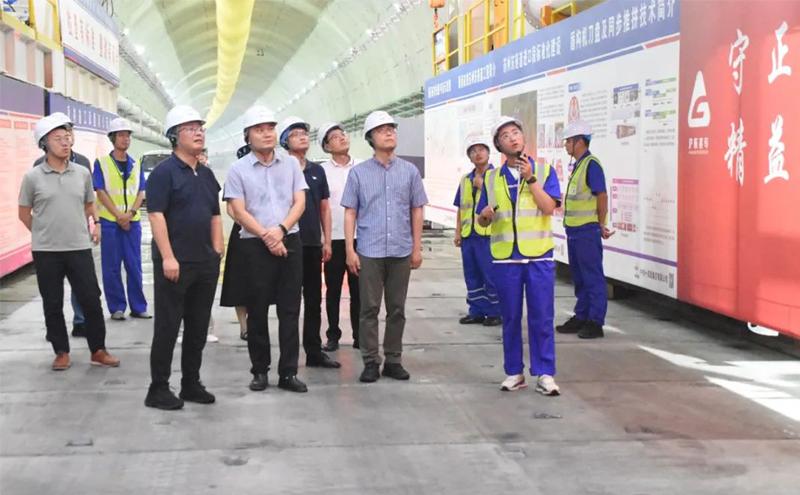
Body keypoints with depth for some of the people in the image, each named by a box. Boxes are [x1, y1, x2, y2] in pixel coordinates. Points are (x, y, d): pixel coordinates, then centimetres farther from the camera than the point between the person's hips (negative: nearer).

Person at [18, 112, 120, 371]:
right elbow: (24, 213, 5)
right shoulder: (32, 177, -5)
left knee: (91, 300, 2)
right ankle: (61, 352, 19)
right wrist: (44, 233, 7)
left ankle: (98, 351, 14)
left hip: (80, 248, 2)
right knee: (52, 304, 6)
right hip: (46, 251, -2)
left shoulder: (82, 173, 3)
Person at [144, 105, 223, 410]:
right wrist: (168, 257, -20)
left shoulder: (206, 174, 15)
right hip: (174, 263, -7)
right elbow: (156, 215, -15)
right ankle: (158, 389, 7)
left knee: (198, 327, 12)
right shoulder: (164, 172, -8)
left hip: (205, 263, 7)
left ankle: (191, 384, 22)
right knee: (167, 327, -1)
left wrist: (217, 251, 10)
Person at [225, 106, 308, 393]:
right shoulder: (238, 169, 1)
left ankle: (288, 372, 7)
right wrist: (267, 237, -13)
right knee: (257, 311, 5)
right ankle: (260, 370, 16)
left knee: (290, 310, 2)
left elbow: (300, 202, 3)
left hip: (289, 242, 2)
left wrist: (281, 229, -12)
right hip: (256, 245, -2)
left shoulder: (290, 164, 8)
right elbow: (239, 211, -5)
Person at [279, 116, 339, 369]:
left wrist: (327, 241, 9)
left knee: (314, 300, 10)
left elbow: (324, 208, 14)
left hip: (313, 244, 5)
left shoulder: (317, 170, 11)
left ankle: (314, 352, 18)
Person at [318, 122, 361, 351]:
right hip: (333, 239, -1)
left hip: (358, 237, 1)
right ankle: (333, 336, 17)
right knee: (333, 291, 7)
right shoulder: (323, 170, -1)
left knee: (357, 290, 7)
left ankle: (359, 335, 16)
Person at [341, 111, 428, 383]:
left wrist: (417, 248, 5)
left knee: (397, 309, 7)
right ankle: (370, 362, 8)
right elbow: (350, 213, 2)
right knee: (370, 309, 1)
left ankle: (393, 360, 16)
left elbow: (417, 210, 9)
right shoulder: (358, 173, 3)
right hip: (369, 252, -2)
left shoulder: (409, 171, 6)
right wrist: (350, 250, -4)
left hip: (401, 252, 2)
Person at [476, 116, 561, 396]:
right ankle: (514, 372, 17)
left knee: (541, 318, -1)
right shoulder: (491, 179, 9)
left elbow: (549, 208, -10)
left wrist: (530, 178, -16)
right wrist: (485, 215, -11)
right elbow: (482, 221, 12)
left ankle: (545, 374, 7)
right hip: (505, 258, 2)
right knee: (510, 318, 7)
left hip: (539, 256, -2)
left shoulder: (544, 171, 3)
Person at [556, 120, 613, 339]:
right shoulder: (578, 165, 16)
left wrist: (601, 225, -12)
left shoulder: (591, 164, -13)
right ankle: (581, 317, 24)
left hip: (587, 231, -10)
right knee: (579, 278, 15)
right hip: (574, 230, 10)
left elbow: (602, 196, -16)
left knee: (593, 278, -4)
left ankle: (595, 323, 0)